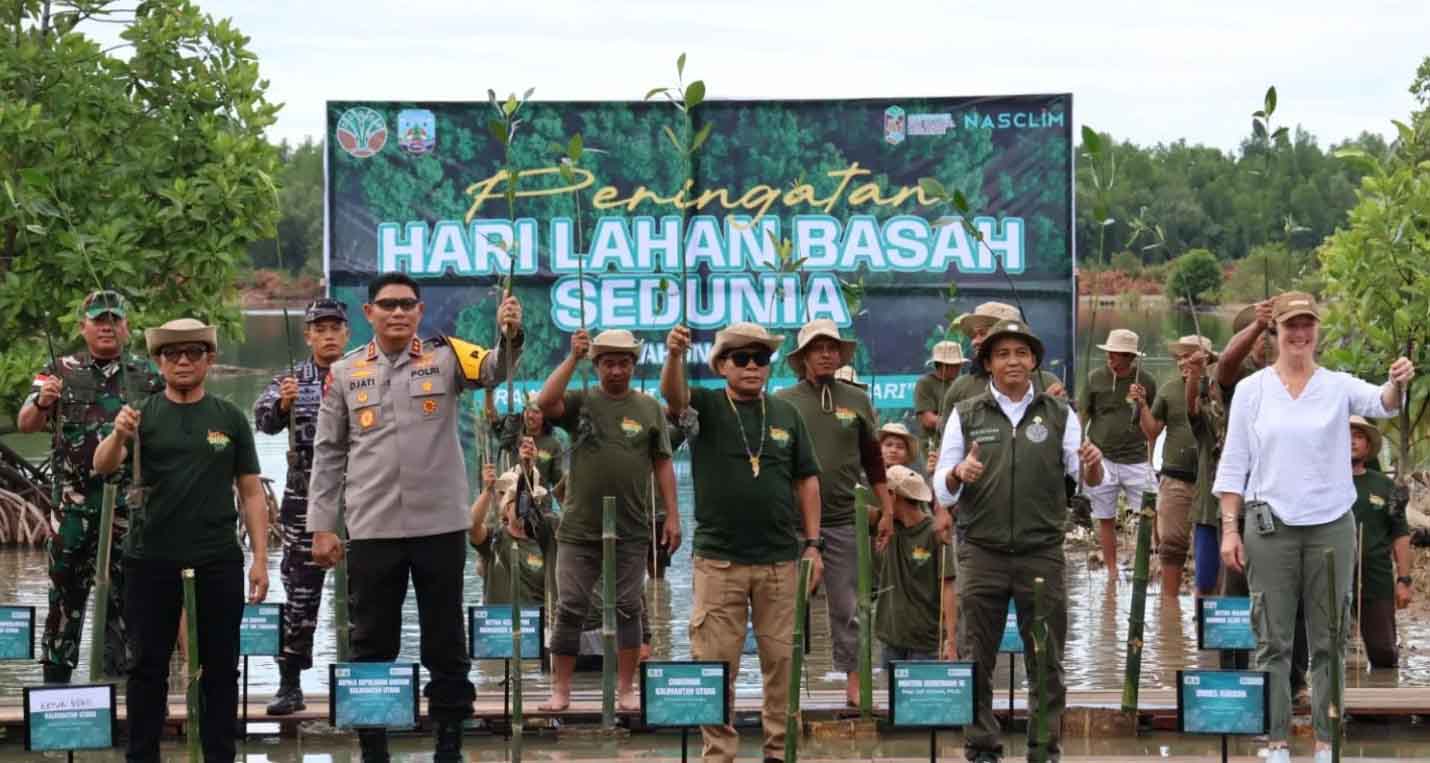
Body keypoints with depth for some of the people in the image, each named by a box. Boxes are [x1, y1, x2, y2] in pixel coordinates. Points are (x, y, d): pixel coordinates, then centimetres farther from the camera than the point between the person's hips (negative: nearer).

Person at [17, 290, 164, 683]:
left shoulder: (147, 376, 7)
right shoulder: (60, 371, 6)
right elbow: (25, 424, -2)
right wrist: (42, 403, -22)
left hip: (129, 503, 1)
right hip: (74, 503, -1)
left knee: (126, 594, 4)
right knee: (65, 592, 3)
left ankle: (119, 676, 14)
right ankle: (55, 677, 10)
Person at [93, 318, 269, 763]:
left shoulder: (230, 418, 7)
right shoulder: (143, 415, 4)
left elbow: (251, 492, 6)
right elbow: (102, 467, -11)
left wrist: (260, 558, -2)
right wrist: (119, 435, -33)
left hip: (218, 562, 1)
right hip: (150, 561, 0)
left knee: (220, 666, 6)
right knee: (148, 664, 6)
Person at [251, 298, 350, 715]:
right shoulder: (291, 381, 4)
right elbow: (265, 420, -11)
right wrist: (282, 403, -33)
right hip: (305, 501, 0)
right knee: (300, 594, 2)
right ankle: (290, 685, 7)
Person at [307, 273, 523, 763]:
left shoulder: (446, 358, 1)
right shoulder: (345, 373, 5)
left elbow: (495, 370, -19)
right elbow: (328, 454, 8)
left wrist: (510, 336, -40)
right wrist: (321, 526, 4)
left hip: (440, 526, -1)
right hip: (371, 531, 1)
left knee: (445, 643, 7)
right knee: (372, 646, 8)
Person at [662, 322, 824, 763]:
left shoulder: (786, 414, 10)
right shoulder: (706, 407, 3)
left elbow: (807, 479, 12)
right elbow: (673, 395, -19)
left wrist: (813, 543, 6)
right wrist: (674, 356, -40)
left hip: (779, 560, 2)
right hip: (719, 559, -2)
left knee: (780, 658, 6)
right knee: (716, 660, -1)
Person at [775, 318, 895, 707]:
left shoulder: (857, 401, 7)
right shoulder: (782, 403, 2)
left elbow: (874, 460, 11)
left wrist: (887, 510, 8)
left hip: (843, 519, 1)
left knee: (846, 607, 5)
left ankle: (853, 682, 10)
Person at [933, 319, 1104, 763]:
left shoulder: (1058, 414, 9)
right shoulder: (965, 416, 8)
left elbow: (1090, 481, 6)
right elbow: (941, 492, 6)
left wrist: (1091, 465, -18)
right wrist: (958, 473, -17)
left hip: (1043, 553, 0)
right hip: (981, 553, 0)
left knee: (1046, 660, 3)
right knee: (976, 660, 0)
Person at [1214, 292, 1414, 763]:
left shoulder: (1338, 386, 3)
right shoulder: (1251, 390, 3)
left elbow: (1381, 404, -17)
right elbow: (1234, 463, 3)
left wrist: (1397, 384, -40)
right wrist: (1229, 528, -4)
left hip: (1331, 525, 1)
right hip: (1270, 525, -1)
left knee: (1329, 641, 6)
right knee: (1273, 641, 3)